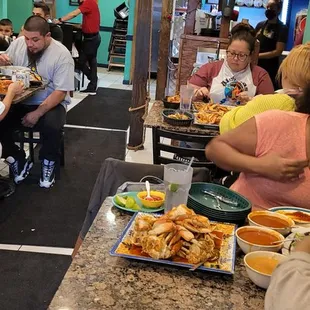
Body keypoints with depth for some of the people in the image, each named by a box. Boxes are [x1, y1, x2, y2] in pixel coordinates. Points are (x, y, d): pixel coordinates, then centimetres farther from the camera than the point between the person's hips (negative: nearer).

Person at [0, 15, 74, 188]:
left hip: (49, 103, -4)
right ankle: (18, 161, 3)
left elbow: (61, 92, -16)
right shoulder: (18, 43, -1)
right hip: (19, 101, 4)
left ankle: (48, 163, -3)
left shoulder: (62, 54, -15)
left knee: (52, 126, -33)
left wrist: (37, 113, -24)